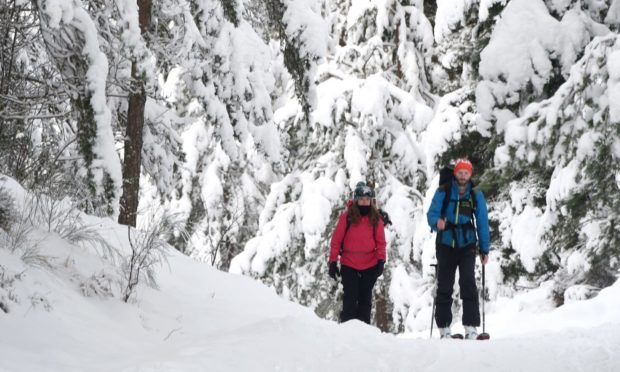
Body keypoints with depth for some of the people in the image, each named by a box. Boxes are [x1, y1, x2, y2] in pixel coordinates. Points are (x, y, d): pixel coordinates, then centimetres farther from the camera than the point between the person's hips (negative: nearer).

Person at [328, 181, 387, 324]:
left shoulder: (375, 218, 3)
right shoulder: (347, 217, -4)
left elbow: (380, 241, 4)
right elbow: (336, 240, -2)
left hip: (370, 266, 2)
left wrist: (381, 260, -6)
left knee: (365, 300, 10)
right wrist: (333, 262, -3)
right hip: (349, 266, -2)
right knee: (350, 300, 0)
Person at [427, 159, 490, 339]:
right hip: (446, 245, 0)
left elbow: (482, 222, 7)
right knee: (444, 285, 4)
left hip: (467, 245, 0)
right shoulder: (443, 192, -1)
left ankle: (471, 326, -15)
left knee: (468, 282, -15)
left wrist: (484, 249, 4)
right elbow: (432, 213, -8)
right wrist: (437, 222, -32)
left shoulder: (476, 195, 3)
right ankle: (444, 327, 12)